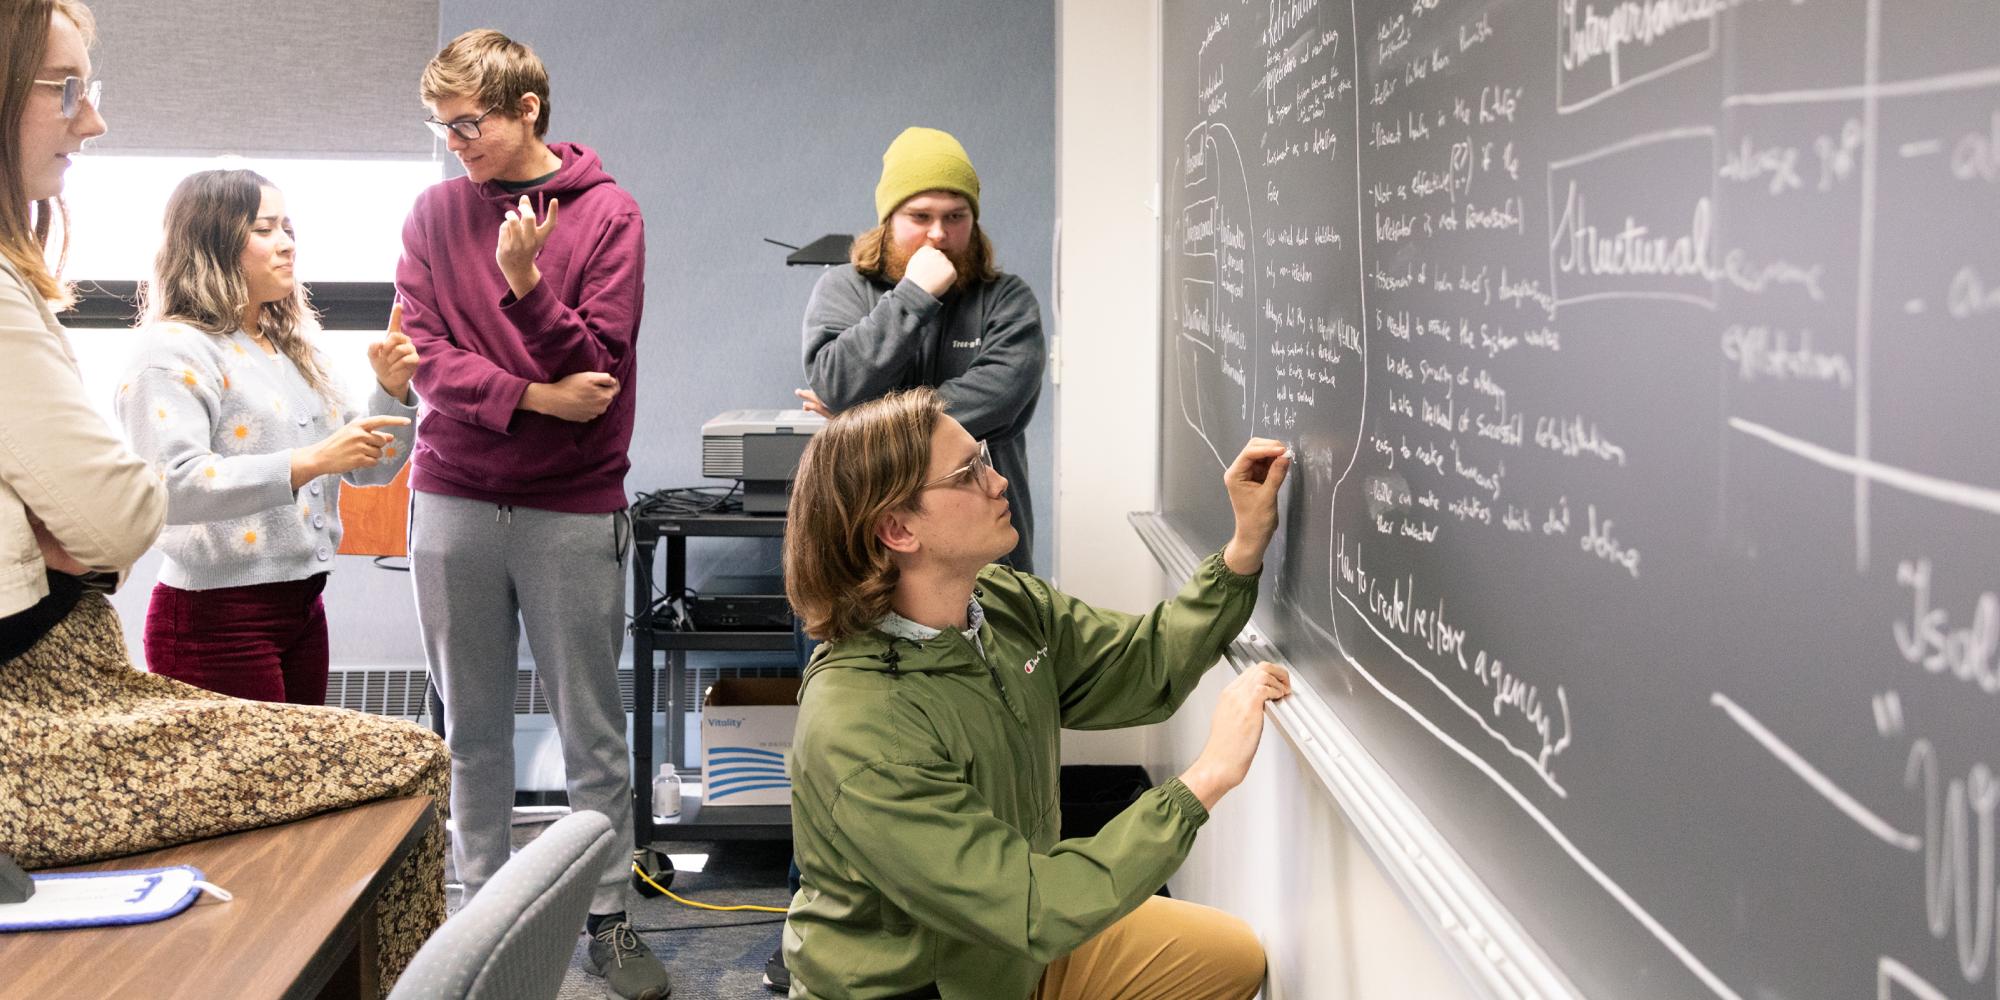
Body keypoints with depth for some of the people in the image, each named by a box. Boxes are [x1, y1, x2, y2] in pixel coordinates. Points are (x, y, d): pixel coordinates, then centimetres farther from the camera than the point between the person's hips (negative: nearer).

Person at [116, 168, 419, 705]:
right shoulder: (174, 349, -10)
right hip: (215, 617, -8)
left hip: (303, 608, 8)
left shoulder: (294, 351, 15)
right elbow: (169, 485, -24)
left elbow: (371, 468, 17)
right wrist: (307, 463, -28)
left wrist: (391, 390, -2)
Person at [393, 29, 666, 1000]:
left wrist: (526, 283, -23)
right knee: (472, 728, 10)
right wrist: (536, 396, -13)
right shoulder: (436, 212, 6)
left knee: (592, 733, 4)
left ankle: (608, 917, 16)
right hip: (454, 502, 3)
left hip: (572, 510, -2)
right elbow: (427, 356, -1)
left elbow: (597, 369, -9)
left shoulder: (607, 212, -3)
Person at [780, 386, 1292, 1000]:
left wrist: (1246, 548, -8)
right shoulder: (857, 734, -33)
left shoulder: (1006, 602, -8)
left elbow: (1144, 667, 4)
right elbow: (1032, 913, -34)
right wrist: (1206, 778, -32)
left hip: (1018, 948, 8)